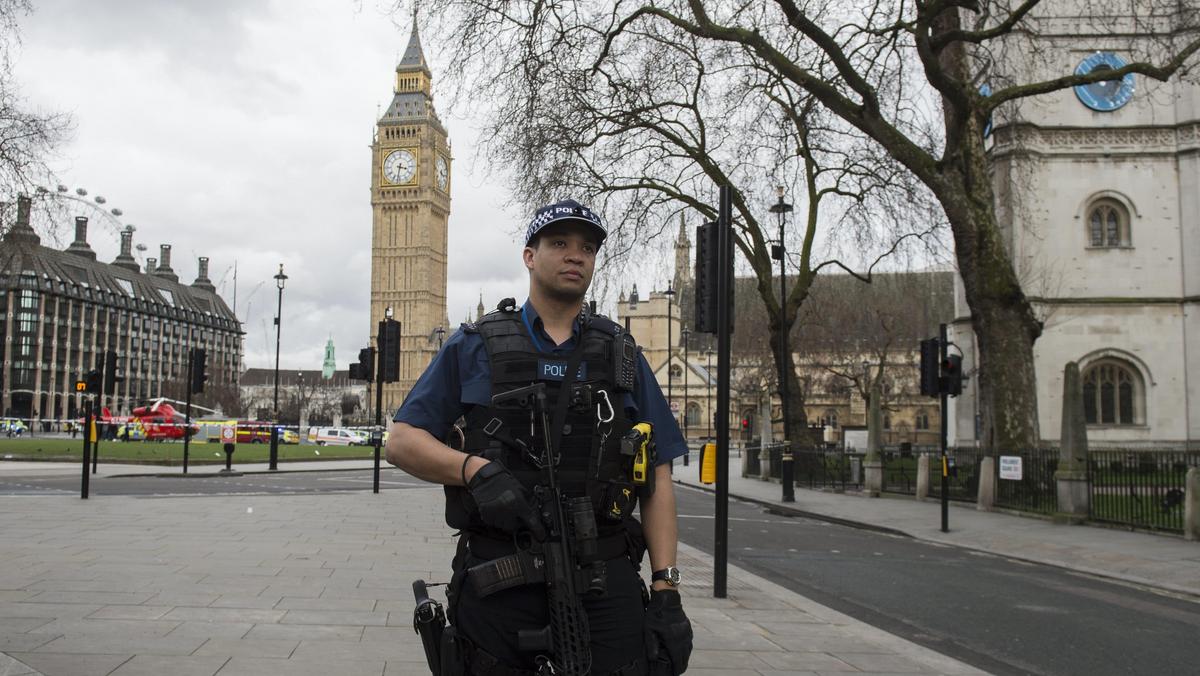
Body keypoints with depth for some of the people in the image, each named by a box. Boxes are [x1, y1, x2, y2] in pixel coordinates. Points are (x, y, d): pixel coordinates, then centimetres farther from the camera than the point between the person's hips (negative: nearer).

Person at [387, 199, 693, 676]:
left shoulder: (622, 356, 12)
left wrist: (666, 588, -1)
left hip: (604, 588, 1)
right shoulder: (475, 347, 7)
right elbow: (402, 441, 3)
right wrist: (475, 469, -16)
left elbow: (657, 480, 8)